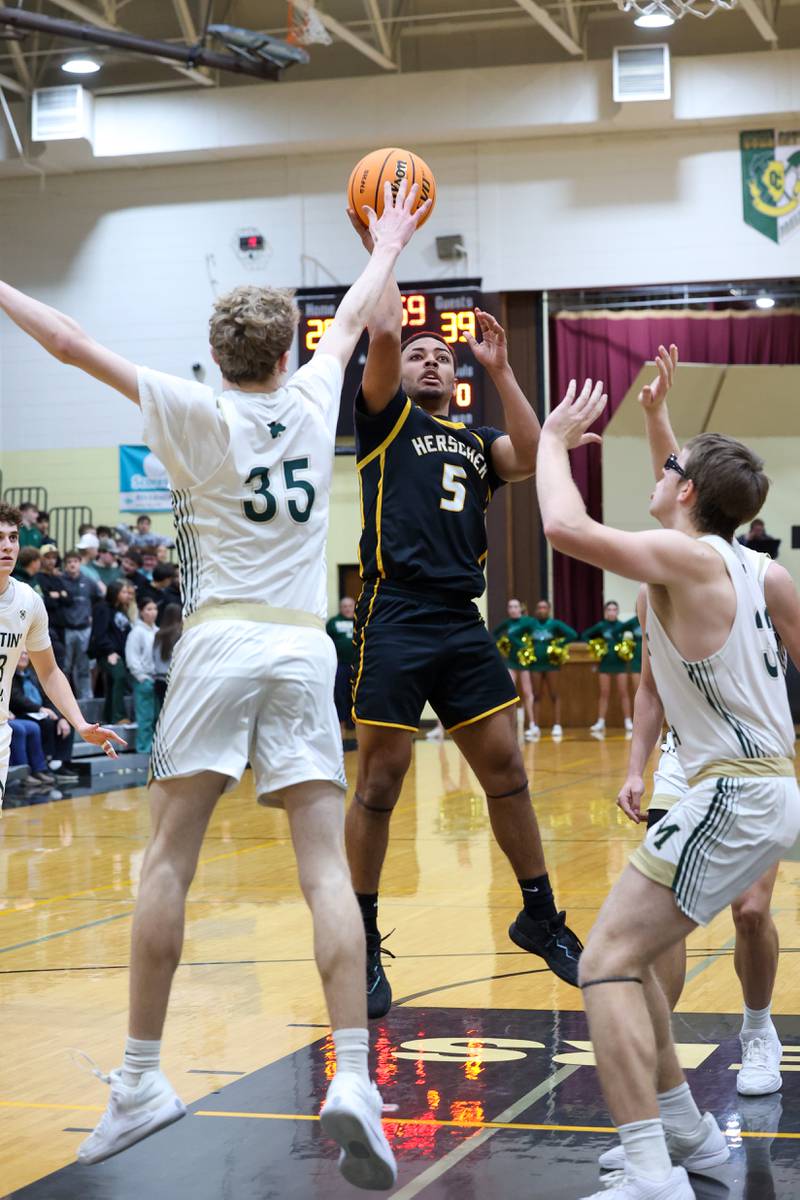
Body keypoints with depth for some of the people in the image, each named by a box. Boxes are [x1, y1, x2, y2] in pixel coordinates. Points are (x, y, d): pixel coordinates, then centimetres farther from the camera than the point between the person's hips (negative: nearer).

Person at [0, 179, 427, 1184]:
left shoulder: (199, 414, 1)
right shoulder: (311, 401, 10)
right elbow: (352, 319, 29)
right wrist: (387, 247, 47)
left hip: (219, 645, -2)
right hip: (303, 649, 2)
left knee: (168, 862, 3)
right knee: (326, 870, -3)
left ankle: (141, 1080, 3)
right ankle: (353, 1079, -14)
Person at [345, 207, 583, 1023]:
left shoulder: (475, 443, 21)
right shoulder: (386, 419, 8)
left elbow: (532, 457, 0)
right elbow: (383, 332, -7)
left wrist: (500, 370, 1)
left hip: (463, 622, 5)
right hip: (397, 618, -5)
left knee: (506, 772, 6)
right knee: (380, 782, -2)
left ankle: (540, 918, 20)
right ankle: (362, 944, 8)